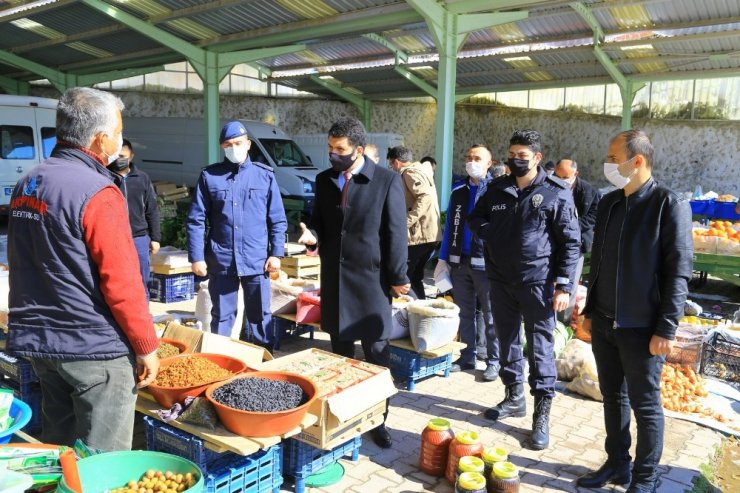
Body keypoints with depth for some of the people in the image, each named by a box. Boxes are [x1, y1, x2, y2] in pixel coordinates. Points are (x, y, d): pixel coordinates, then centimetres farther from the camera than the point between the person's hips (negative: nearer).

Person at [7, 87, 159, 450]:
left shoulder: (26, 185, 8)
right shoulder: (97, 192, -19)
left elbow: (24, 267, 16)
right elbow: (121, 282, -20)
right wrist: (146, 346, -10)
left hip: (38, 341, 8)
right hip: (94, 349, -8)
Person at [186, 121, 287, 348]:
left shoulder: (265, 175, 3)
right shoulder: (209, 176, 2)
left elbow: (278, 220, 5)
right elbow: (196, 220, 2)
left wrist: (276, 253, -1)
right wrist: (196, 257, -4)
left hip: (257, 261, 0)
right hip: (221, 261, 0)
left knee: (260, 315, 9)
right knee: (221, 316, 12)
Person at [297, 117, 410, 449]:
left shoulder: (387, 181, -7)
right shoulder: (324, 180, 7)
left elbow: (396, 233, -7)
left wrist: (398, 278, -8)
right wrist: (313, 235, -7)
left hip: (371, 279, -4)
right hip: (334, 278, 5)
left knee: (377, 356, 4)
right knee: (340, 353, 15)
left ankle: (378, 420, 19)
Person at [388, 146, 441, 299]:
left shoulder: (410, 172, -10)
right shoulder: (419, 170, 20)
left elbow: (425, 197, -25)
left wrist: (407, 222, -25)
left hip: (419, 234, -10)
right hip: (428, 234, 10)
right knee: (415, 277, 15)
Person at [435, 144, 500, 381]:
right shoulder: (458, 190, 8)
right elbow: (449, 225, 11)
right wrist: (443, 259, 8)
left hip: (487, 263, -5)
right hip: (459, 262, 5)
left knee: (490, 315, 6)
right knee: (465, 312, 14)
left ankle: (493, 361, 17)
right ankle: (468, 357, 26)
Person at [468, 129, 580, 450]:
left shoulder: (556, 193, -6)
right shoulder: (497, 189, 8)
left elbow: (571, 242, -6)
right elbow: (475, 219, 20)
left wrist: (564, 285, -11)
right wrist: (491, 234, -2)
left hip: (537, 283, -5)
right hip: (501, 280, 5)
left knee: (540, 348, -1)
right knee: (507, 341, 15)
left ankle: (542, 415, 10)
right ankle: (514, 397, 32)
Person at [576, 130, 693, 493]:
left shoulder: (669, 205, -11)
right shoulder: (608, 203, 8)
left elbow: (679, 272, -12)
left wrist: (666, 329, -15)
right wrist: (590, 310, 14)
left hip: (642, 327, -6)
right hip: (603, 324, 6)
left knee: (645, 406, 7)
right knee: (613, 397, 16)